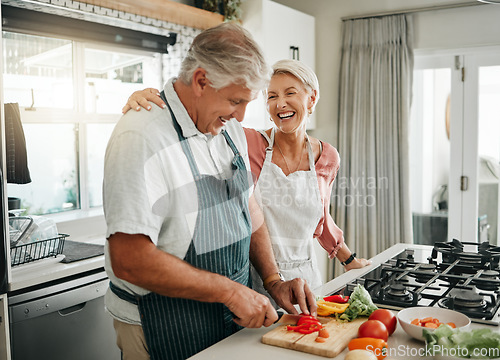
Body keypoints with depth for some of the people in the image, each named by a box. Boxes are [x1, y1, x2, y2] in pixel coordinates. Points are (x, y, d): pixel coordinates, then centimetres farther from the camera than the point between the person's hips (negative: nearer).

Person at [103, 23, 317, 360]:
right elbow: (129, 261, -28)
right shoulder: (141, 137, -24)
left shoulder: (229, 126, 2)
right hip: (165, 330, -7)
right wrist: (230, 291, -22)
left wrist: (273, 280, 0)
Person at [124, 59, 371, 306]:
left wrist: (350, 260, 24)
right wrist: (151, 99, -41)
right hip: (252, 280, -3)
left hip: (304, 277, 3)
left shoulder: (328, 158, 0)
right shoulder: (247, 143, -12)